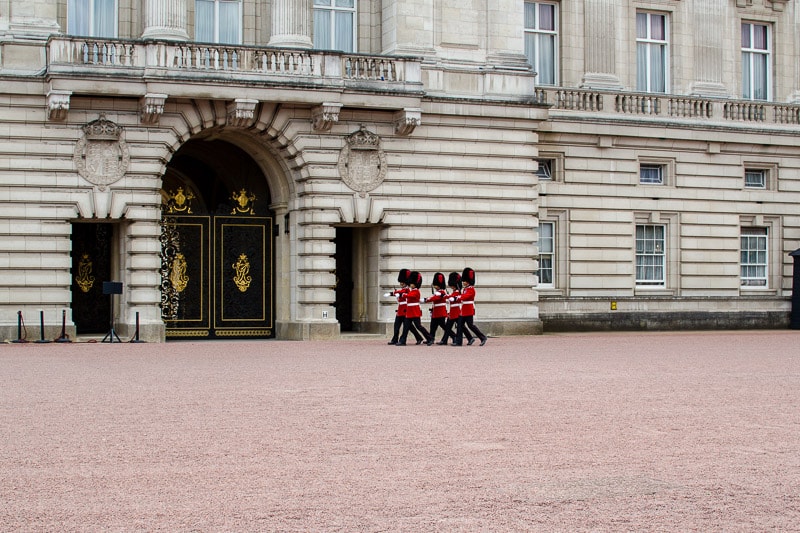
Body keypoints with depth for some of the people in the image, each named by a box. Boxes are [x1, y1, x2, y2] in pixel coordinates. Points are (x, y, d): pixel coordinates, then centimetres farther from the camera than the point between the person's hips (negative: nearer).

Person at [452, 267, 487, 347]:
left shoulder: (471, 289, -11)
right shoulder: (465, 289, 17)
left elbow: (465, 296, -26)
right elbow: (462, 298, 16)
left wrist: (458, 297, -38)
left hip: (469, 311, -9)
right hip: (463, 311, 9)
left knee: (471, 325, -7)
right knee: (460, 325, 5)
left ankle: (483, 338, 2)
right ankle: (458, 341, 6)